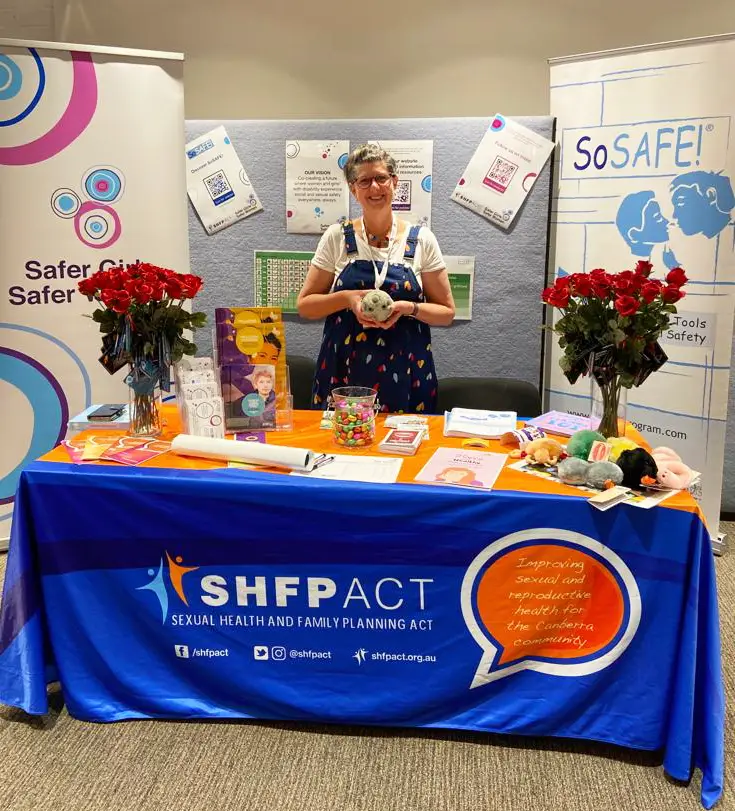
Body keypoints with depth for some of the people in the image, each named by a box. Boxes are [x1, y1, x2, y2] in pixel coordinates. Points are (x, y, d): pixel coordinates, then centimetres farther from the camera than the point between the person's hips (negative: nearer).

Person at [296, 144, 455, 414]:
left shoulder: (422, 240, 2)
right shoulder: (336, 238, 3)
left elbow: (446, 313, 5)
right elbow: (305, 305, 4)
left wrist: (409, 308, -14)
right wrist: (347, 298, -13)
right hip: (343, 371, 0)